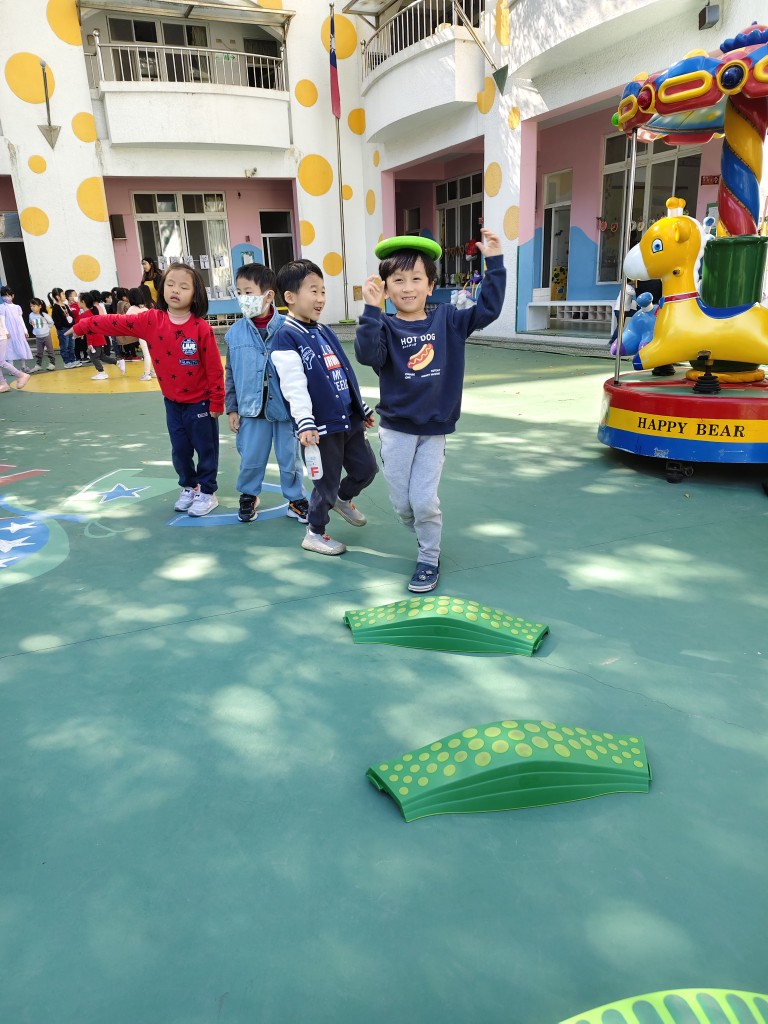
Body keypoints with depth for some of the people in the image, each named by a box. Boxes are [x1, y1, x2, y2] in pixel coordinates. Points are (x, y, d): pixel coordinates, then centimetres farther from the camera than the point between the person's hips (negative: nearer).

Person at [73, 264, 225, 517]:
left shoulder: (201, 328, -17)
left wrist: (217, 403, -12)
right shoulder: (151, 321, -5)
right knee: (180, 450, 15)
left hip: (200, 403, -4)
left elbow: (215, 369, -14)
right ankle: (189, 488, 34)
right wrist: (82, 327, -5)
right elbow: (116, 323, -2)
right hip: (172, 403, 5)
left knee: (206, 449, 7)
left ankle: (207, 493, 22)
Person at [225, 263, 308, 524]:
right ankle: (248, 495, 34)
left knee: (290, 458, 11)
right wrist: (231, 408, 6)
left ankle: (295, 498, 29)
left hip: (285, 407, -2)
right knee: (250, 459, 11)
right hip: (252, 410, 2)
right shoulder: (235, 333, -1)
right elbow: (230, 374, 7)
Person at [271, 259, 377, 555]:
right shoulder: (286, 335, -12)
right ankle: (314, 534, 25)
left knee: (366, 468, 17)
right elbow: (294, 385, -20)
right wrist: (305, 423, -27)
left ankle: (343, 499, 46)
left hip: (349, 420, 8)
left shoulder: (325, 332, 13)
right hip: (322, 426, -8)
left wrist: (363, 409, 23)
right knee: (327, 483, 3)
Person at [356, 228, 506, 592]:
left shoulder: (447, 320, 1)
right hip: (396, 429, 0)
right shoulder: (386, 327, -8)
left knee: (424, 500, -6)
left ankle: (429, 560, 15)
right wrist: (372, 310, -33)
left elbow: (488, 309, -1)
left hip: (434, 430, 0)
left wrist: (494, 262, -6)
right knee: (401, 502, 7)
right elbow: (368, 354, -25)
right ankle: (427, 541, 36)